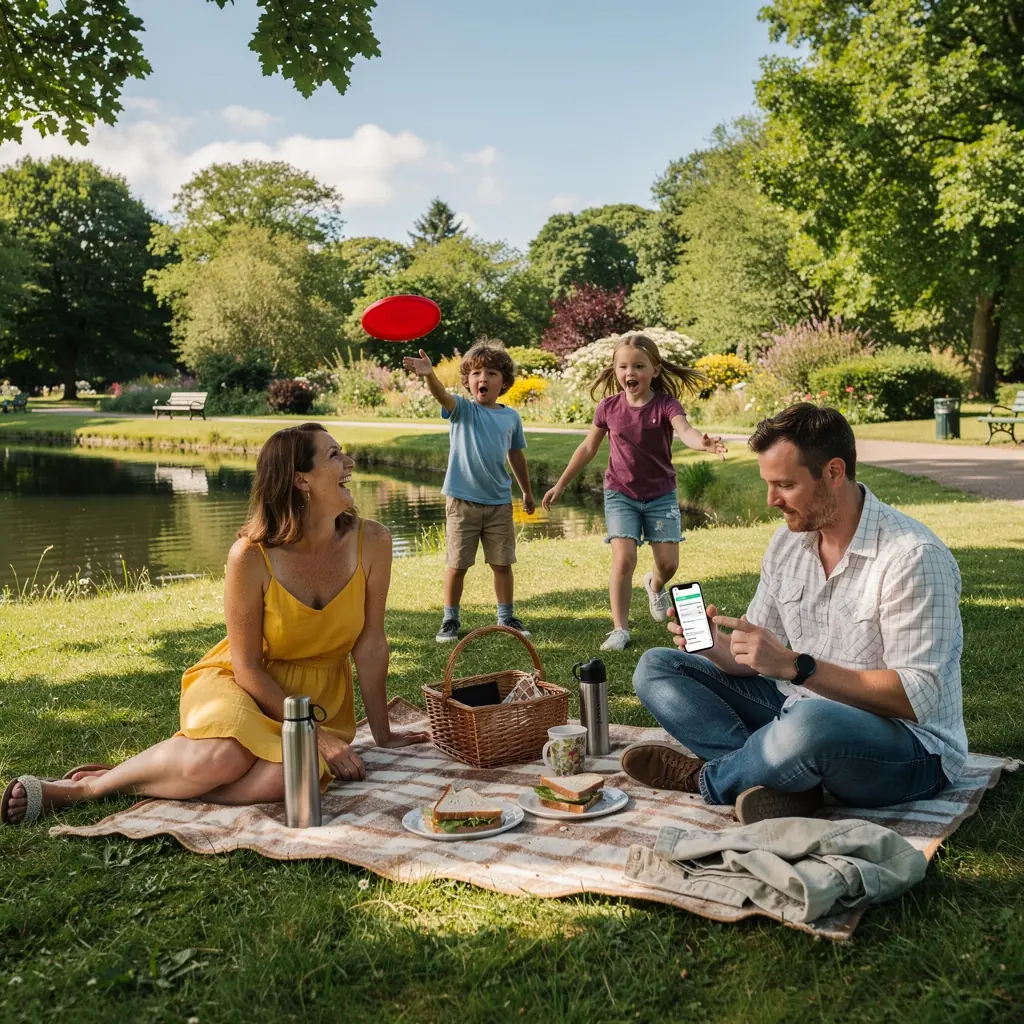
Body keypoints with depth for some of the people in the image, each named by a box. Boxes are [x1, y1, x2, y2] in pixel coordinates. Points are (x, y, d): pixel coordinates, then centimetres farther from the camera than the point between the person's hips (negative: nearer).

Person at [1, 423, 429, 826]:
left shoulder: (371, 542, -15)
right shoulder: (251, 557, -22)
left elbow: (370, 645, -5)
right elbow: (248, 667, -14)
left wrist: (382, 733, 2)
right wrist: (314, 732, -18)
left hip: (321, 694, 3)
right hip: (244, 682, -2)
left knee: (286, 777, -31)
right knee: (222, 759, -36)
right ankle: (89, 785, -10)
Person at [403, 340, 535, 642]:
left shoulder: (511, 417, 5)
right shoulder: (463, 410, -6)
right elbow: (443, 395, -28)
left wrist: (527, 491, 25)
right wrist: (429, 375, -50)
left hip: (499, 502, 3)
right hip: (462, 501, -2)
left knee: (502, 563, 10)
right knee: (457, 564, 4)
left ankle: (507, 617, 25)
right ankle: (450, 619, 18)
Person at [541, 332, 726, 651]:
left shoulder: (665, 404, -14)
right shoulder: (609, 407, -6)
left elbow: (684, 429, -35)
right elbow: (589, 447, 8)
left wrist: (703, 442, -59)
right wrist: (561, 485, 13)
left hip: (661, 495, 0)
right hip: (620, 494, 0)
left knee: (668, 563, 0)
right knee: (623, 559, -14)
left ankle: (655, 585, 38)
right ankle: (619, 630, -2)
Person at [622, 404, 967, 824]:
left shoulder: (913, 557, -19)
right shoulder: (788, 541, 4)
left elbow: (917, 698, -24)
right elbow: (755, 660, 9)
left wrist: (795, 665, -30)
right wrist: (716, 646, -14)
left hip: (910, 748, -7)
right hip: (798, 712, 8)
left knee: (810, 722, -43)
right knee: (656, 668, 1)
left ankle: (707, 779, -9)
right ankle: (782, 782, -19)